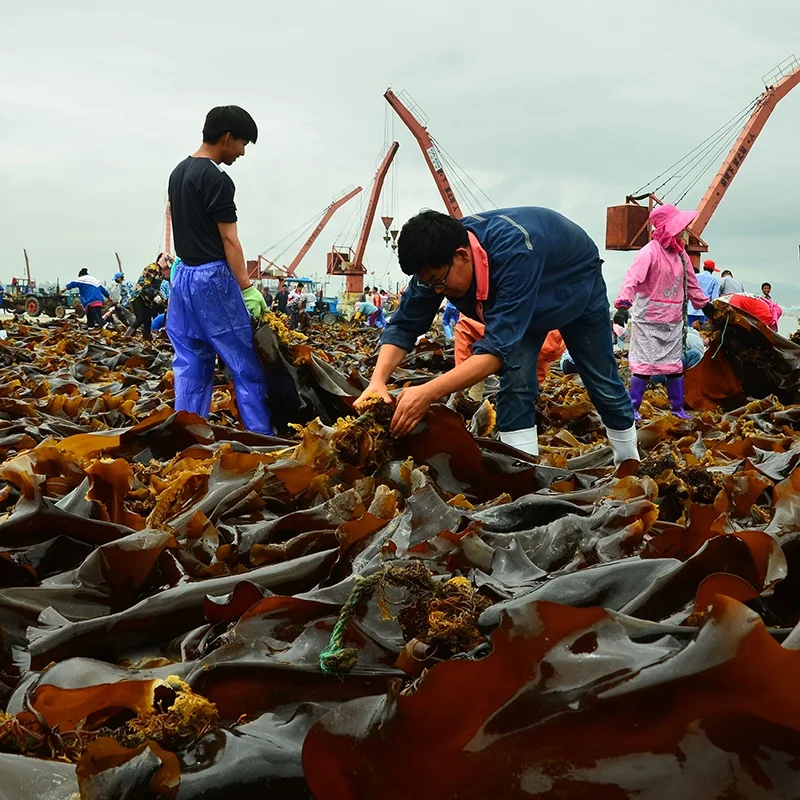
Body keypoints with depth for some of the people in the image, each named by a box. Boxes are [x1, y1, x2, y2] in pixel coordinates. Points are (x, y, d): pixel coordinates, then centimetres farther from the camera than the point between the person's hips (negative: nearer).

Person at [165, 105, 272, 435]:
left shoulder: (178, 172, 14)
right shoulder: (217, 179, -15)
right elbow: (229, 240, -16)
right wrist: (248, 288, -14)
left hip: (183, 275, 9)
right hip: (213, 277, -9)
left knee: (190, 364, 11)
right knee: (246, 366, -3)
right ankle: (262, 439, 1)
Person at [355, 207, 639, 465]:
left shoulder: (514, 253, -48)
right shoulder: (438, 258, -29)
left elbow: (499, 346, -53)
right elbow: (404, 326, -24)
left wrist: (429, 392, -61)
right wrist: (378, 380, -42)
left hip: (577, 279, -4)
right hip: (522, 298, 4)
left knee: (602, 382, 9)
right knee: (515, 381, -14)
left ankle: (630, 465, 31)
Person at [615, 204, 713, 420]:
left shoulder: (680, 253, 10)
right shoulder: (650, 251, -14)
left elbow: (691, 282, 23)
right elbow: (633, 277, -28)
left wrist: (704, 303, 31)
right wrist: (625, 299, -43)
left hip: (673, 321, 7)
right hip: (649, 320, -7)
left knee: (675, 365, 11)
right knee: (645, 364, -5)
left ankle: (678, 408, 21)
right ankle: (633, 408, 4)